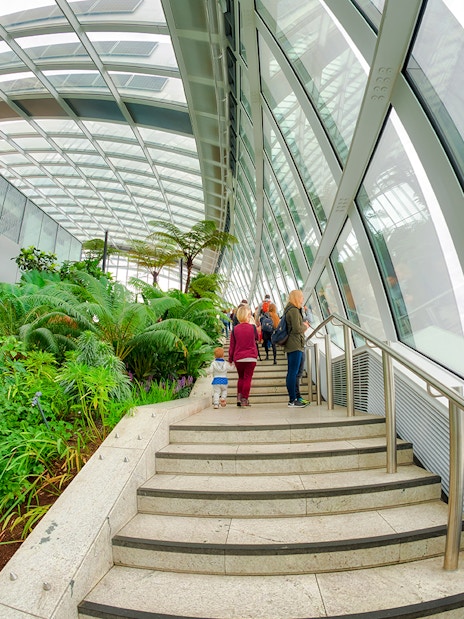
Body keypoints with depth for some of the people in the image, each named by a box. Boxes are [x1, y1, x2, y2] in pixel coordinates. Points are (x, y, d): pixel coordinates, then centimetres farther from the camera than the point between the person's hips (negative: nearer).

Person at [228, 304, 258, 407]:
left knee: (241, 378, 18)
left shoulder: (235, 329, -1)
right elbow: (257, 338, 17)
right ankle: (244, 400, 3)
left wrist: (230, 359, 12)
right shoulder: (252, 327, -4)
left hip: (238, 358, 2)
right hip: (251, 357, -2)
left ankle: (239, 398, 12)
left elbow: (232, 345, 2)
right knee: (247, 378, 4)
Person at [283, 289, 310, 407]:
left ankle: (295, 398, 20)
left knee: (293, 373, 13)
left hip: (295, 346, 11)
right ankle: (292, 400, -3)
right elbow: (297, 328, -19)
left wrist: (303, 324, 10)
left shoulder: (293, 310, 20)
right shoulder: (294, 310, -12)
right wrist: (305, 326, -1)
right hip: (295, 346, -11)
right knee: (293, 372, -7)